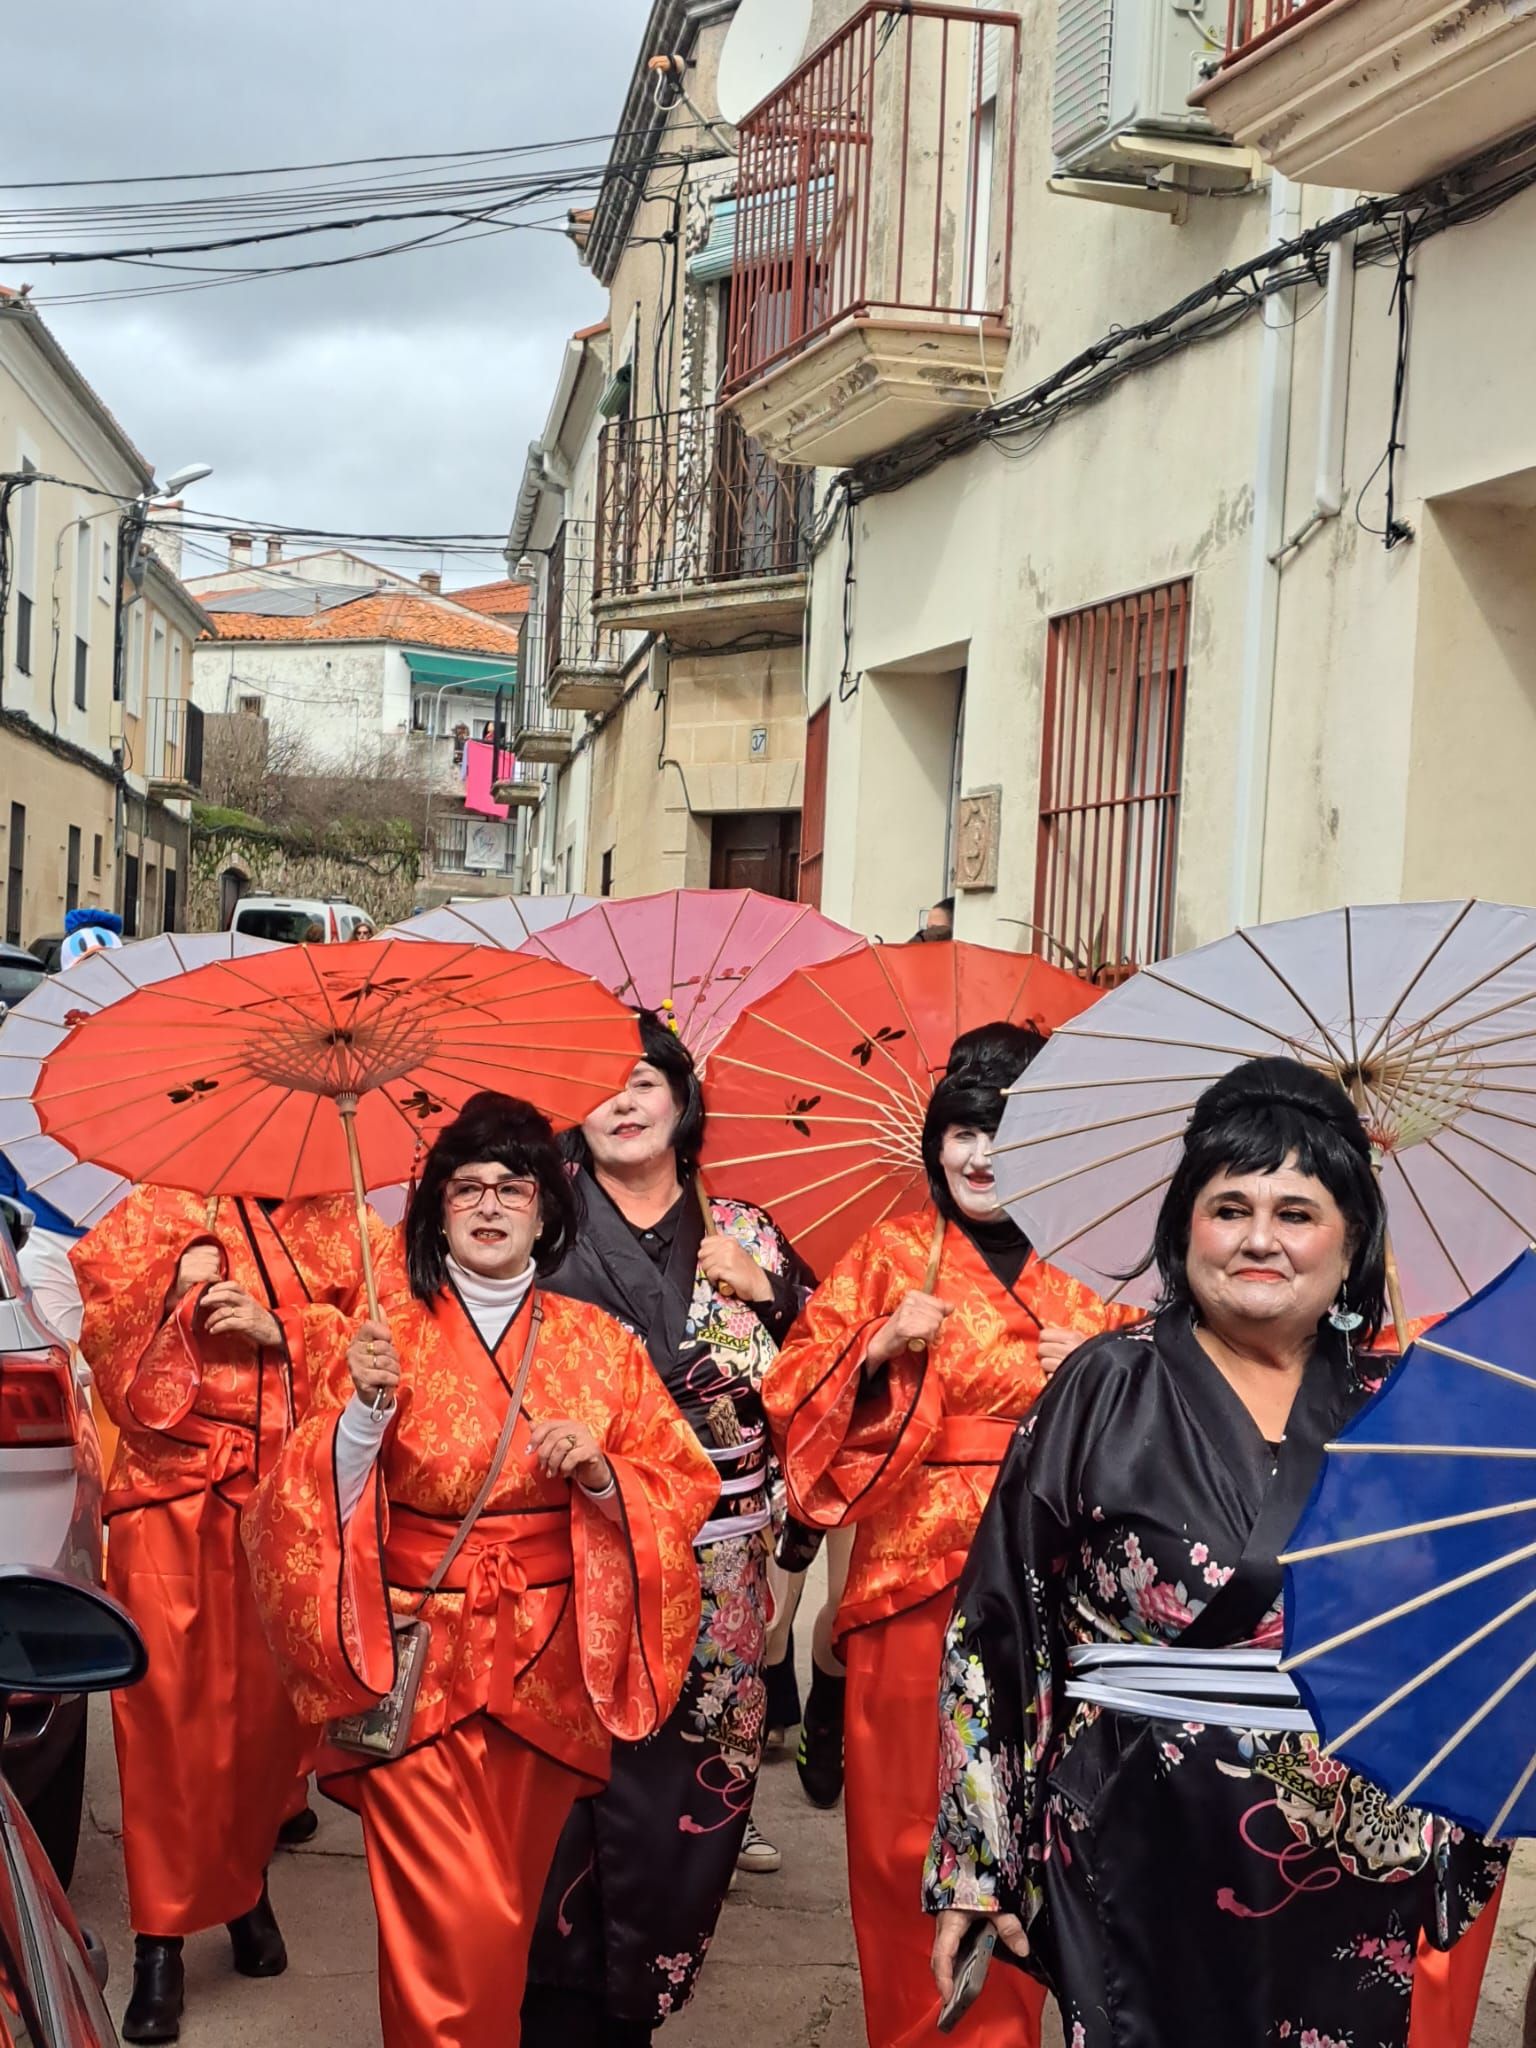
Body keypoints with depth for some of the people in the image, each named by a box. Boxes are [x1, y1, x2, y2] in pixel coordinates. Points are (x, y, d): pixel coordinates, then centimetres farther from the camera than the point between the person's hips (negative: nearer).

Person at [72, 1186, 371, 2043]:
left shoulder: (341, 1228, 9)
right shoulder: (151, 1216, 8)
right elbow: (119, 1371, 3)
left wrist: (282, 1331, -12)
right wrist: (181, 1292, -11)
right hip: (172, 1505, -1)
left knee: (274, 1709, 7)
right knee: (169, 1713, -4)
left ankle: (246, 1885, 29)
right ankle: (161, 1940, 5)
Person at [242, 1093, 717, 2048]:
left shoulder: (600, 1343, 4)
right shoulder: (387, 1334, -1)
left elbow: (684, 1488, 4)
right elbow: (320, 1503, -5)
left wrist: (600, 1474, -14)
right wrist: (365, 1410, -22)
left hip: (551, 1671, 2)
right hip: (417, 1664, -2)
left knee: (513, 1912, 12)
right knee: (451, 1925, -7)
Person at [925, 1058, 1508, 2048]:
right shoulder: (1110, 1389, -5)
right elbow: (1000, 1622, -4)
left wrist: (1447, 1852, 8)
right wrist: (973, 1864, -6)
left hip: (1354, 1869, 2)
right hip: (1139, 1849, -2)